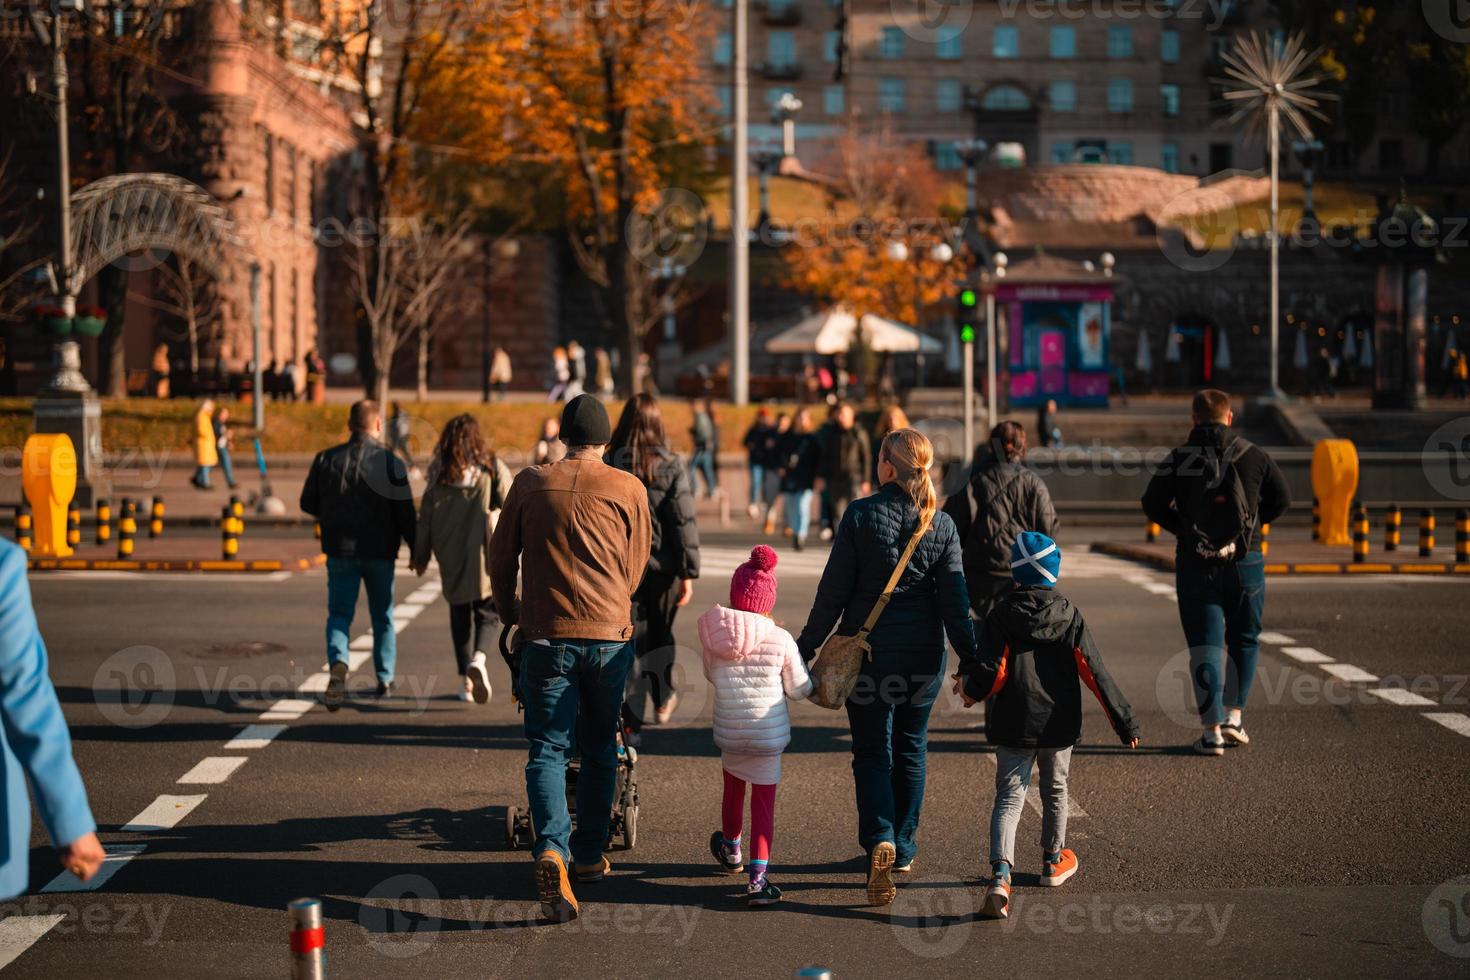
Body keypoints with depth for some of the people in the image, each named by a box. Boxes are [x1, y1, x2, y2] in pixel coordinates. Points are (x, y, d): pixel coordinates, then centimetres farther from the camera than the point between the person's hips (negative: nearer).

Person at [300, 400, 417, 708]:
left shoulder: (326, 459, -1)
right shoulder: (390, 462, -9)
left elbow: (308, 504, 6)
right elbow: (405, 514, -10)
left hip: (340, 551, 1)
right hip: (380, 552, -1)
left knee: (339, 613, 4)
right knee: (382, 616, 15)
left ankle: (338, 664, -24)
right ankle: (385, 679, 22)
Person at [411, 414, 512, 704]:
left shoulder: (439, 473, 1)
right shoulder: (493, 468, -2)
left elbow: (426, 515, 2)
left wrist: (420, 556, 11)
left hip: (451, 557, 1)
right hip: (484, 554, -1)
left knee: (459, 616, 13)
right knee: (486, 612, 7)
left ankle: (466, 681, 12)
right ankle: (478, 659, -22)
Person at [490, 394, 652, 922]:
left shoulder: (530, 482, 3)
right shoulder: (628, 489, 1)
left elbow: (501, 558, 9)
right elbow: (636, 567, 8)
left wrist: (510, 614, 26)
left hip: (545, 636, 0)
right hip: (610, 635, 0)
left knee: (547, 749, 1)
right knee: (599, 748, 16)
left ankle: (552, 850, -21)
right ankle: (589, 854, 24)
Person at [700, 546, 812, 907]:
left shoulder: (713, 637, -7)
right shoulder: (781, 640, -13)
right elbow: (799, 689, -4)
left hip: (728, 732, 3)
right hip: (769, 733, -3)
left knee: (733, 790, 25)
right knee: (764, 801, 3)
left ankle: (731, 851, 49)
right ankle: (757, 876, -6)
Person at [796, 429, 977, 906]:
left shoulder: (860, 515, -11)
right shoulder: (942, 525, -4)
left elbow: (833, 591, -9)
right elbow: (954, 601, -3)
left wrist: (806, 648, 0)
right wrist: (971, 662, 4)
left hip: (867, 648, -2)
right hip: (923, 653, 2)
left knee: (871, 749, 4)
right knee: (911, 747, 17)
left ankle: (880, 839, -18)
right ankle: (903, 849, 25)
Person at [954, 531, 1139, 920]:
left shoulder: (1001, 614, -7)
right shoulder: (1069, 615, -3)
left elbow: (992, 673, -14)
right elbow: (1095, 672, -5)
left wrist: (969, 687, 8)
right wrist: (1124, 720, -2)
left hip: (1013, 724, -1)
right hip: (1059, 723, 1)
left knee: (1009, 796, -3)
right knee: (1055, 789, 22)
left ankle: (1000, 876, -23)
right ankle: (1054, 861, 40)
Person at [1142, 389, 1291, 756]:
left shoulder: (1178, 459, -3)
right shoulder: (1253, 455, 1)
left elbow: (1153, 504, -3)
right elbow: (1281, 498, 6)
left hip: (1195, 563, -1)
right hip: (1245, 561, 1)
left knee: (1204, 644, 2)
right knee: (1243, 640, 17)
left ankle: (1212, 730, -4)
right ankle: (1233, 716, 13)